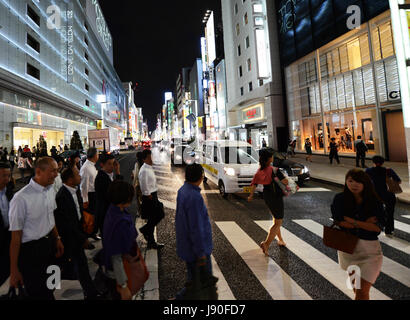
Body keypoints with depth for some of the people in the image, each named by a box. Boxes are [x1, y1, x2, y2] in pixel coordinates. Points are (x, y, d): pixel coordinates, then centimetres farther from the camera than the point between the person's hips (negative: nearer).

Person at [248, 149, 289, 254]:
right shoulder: (273, 170, -21)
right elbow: (285, 182, -23)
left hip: (267, 196, 7)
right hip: (276, 197, -7)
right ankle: (266, 243, -5)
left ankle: (280, 240, 38)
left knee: (276, 219, 25)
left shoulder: (259, 171, -3)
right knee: (278, 222, 3)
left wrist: (251, 196, 14)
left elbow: (254, 184, 1)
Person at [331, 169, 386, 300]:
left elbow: (378, 227, -16)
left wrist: (351, 221, -18)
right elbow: (339, 222, -14)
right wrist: (365, 223, -15)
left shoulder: (375, 202, -9)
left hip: (369, 248, -2)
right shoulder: (340, 199, -8)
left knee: (362, 291, -7)